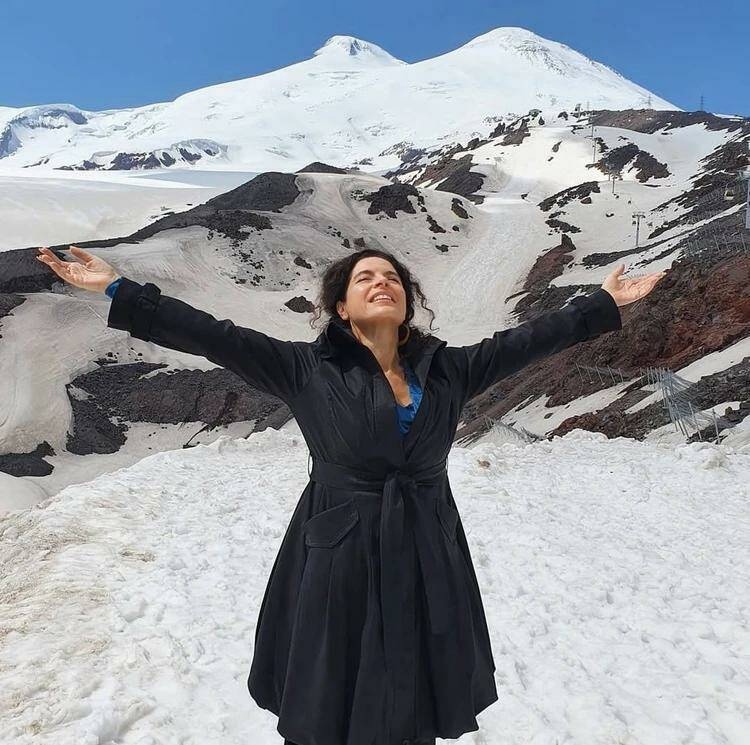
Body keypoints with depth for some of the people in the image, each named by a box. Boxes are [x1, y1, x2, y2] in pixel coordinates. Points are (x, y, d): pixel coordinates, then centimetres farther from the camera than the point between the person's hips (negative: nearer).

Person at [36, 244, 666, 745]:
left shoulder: (448, 369, 3)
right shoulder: (307, 369, -5)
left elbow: (525, 341, 7)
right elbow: (214, 336, -9)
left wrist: (604, 304, 9)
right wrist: (121, 292, -12)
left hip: (429, 563, 3)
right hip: (338, 564, -2)